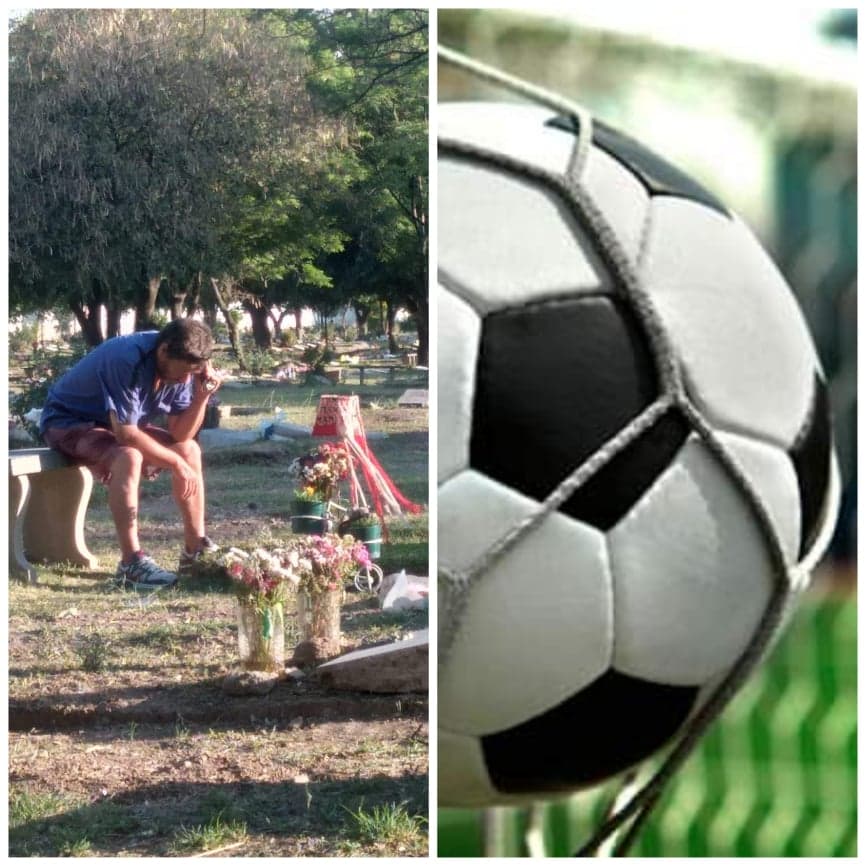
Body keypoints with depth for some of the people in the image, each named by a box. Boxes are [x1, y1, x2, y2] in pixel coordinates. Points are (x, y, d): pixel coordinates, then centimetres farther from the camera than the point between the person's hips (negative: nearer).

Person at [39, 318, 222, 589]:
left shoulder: (179, 367, -9)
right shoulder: (128, 361, -34)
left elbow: (180, 434, -7)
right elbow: (126, 434, -35)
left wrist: (202, 395, -22)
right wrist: (176, 463, -25)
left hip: (119, 424, 8)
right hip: (67, 422, -8)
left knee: (190, 449, -3)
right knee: (128, 457, -35)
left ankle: (195, 550, 3)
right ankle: (131, 563, -36)